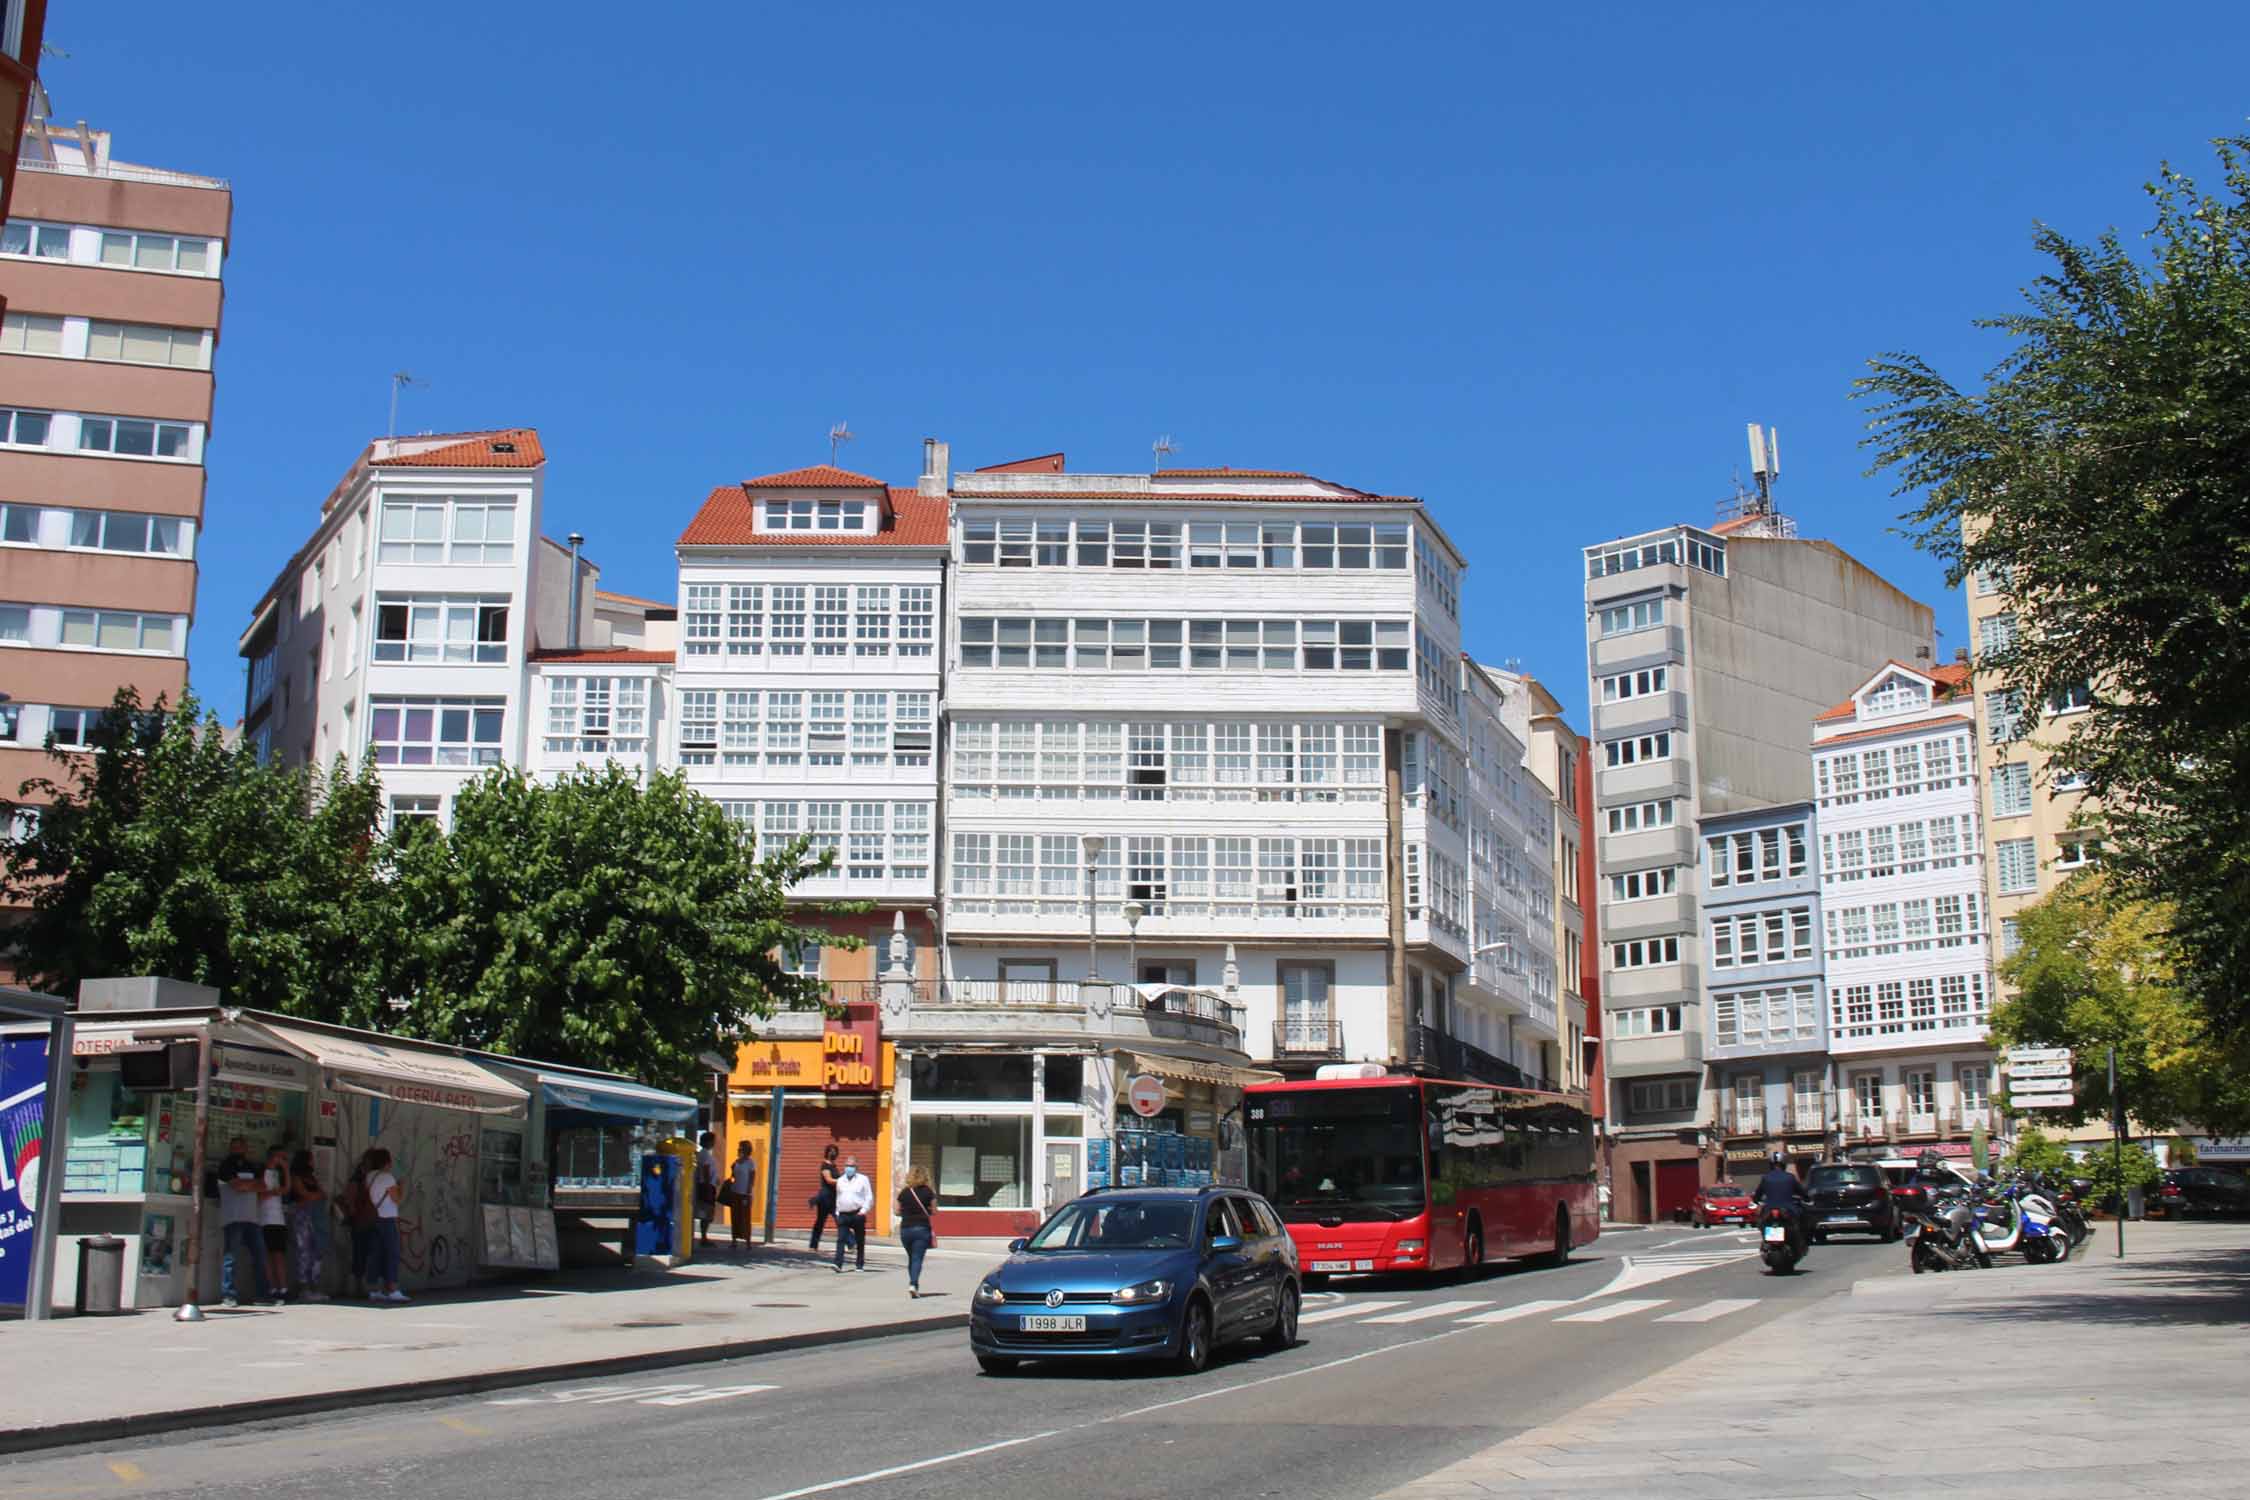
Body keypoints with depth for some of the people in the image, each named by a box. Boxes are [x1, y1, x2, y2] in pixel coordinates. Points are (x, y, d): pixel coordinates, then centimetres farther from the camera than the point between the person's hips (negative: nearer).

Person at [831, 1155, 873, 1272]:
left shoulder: (863, 1180, 0)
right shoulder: (840, 1180, 13)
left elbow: (869, 1197, -1)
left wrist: (863, 1210, -12)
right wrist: (837, 1212, 14)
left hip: (857, 1214, -2)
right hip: (843, 1214, 3)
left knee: (860, 1241, 7)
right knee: (841, 1239, -11)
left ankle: (860, 1264, 17)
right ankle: (838, 1264, -19)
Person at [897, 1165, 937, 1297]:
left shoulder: (904, 1192, 4)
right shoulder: (928, 1192, -3)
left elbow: (898, 1211, 6)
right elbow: (934, 1211, 0)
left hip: (905, 1229, 3)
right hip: (922, 1229, -3)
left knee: (911, 1258, 18)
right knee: (917, 1258, -4)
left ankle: (913, 1285, 21)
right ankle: (913, 1284, -22)